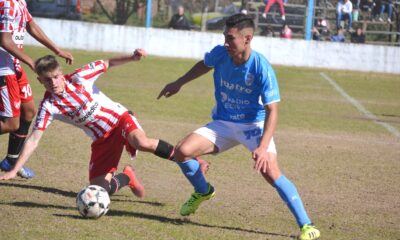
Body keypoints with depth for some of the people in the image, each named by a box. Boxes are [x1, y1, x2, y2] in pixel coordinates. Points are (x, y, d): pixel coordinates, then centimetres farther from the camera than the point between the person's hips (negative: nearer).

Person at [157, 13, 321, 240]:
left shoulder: (262, 68, -26)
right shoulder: (220, 54, -13)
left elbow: (272, 111, -27)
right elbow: (205, 65, 14)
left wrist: (263, 147, -37)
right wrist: (179, 83, 23)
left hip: (254, 124, -5)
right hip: (223, 123, 5)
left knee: (270, 171, -26)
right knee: (183, 151, -12)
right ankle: (203, 191, 20)